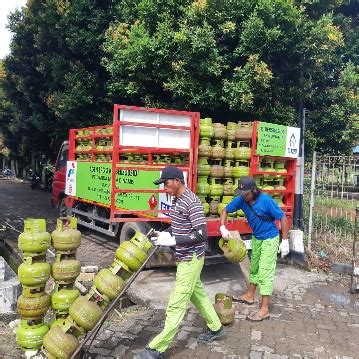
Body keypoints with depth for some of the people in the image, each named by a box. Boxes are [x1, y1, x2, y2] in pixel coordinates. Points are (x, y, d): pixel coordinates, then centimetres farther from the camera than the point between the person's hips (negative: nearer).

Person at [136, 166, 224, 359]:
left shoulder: (192, 202, -22)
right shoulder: (176, 200, 6)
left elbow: (202, 234, -26)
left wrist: (173, 241, -28)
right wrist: (166, 234, 2)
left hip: (190, 259, -10)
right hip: (183, 257, 10)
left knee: (176, 304, -3)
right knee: (197, 294, 22)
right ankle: (215, 328, 40)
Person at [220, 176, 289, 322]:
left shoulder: (266, 200, -28)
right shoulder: (241, 200, -13)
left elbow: (282, 218, -20)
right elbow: (225, 210, -1)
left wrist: (285, 241, -19)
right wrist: (223, 227, -18)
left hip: (269, 239, -6)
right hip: (256, 238, 7)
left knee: (265, 272, -6)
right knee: (254, 267, 21)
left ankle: (265, 310, 1)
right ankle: (249, 296, 39)